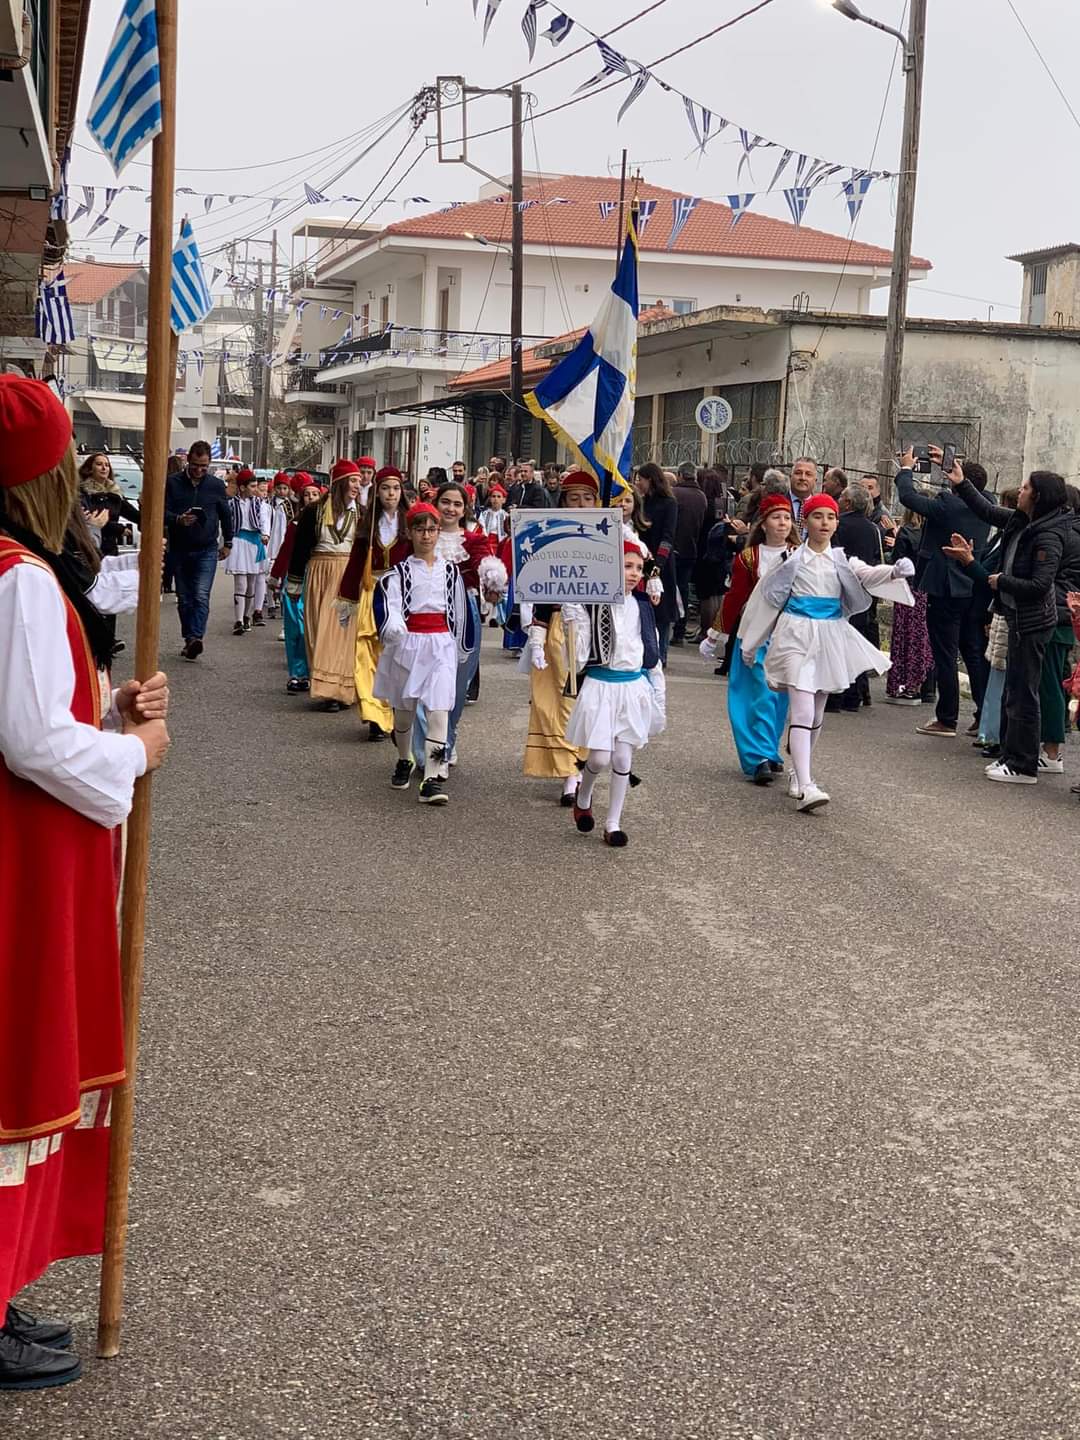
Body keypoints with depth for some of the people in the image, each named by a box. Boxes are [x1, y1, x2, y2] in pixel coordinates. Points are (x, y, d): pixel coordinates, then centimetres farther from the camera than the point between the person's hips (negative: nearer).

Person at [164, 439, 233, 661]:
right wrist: (179, 520, -21)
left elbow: (225, 515, 16)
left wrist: (228, 543, 19)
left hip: (207, 550, -1)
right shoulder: (173, 483, 1)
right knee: (184, 598, 7)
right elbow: (163, 512, -2)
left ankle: (195, 638, -24)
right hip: (180, 549, 1)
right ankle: (189, 639, 16)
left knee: (201, 596, -16)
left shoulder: (217, 485, 5)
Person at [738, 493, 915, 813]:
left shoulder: (841, 561, 7)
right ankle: (804, 788, -25)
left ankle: (798, 773, 32)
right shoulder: (791, 559, -1)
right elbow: (766, 598, 6)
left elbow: (868, 574, -11)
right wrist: (750, 642, 11)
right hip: (797, 636, -4)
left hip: (830, 639, 4)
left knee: (816, 714, 13)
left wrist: (895, 571, -33)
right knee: (803, 711, -16)